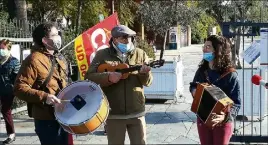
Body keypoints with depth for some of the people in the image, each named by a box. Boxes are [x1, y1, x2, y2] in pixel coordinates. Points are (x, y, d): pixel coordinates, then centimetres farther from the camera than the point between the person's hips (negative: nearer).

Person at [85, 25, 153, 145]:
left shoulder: (140, 54, 6)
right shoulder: (102, 55, 0)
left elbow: (148, 82, 5)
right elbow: (89, 76, -5)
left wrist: (144, 73, -19)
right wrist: (108, 77, -20)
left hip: (136, 112, 2)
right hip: (114, 113, -2)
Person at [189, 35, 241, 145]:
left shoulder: (230, 75, -18)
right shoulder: (201, 70, -2)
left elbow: (236, 103, -19)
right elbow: (193, 85, 18)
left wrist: (226, 116, -35)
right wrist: (194, 90, -5)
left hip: (222, 123, -4)